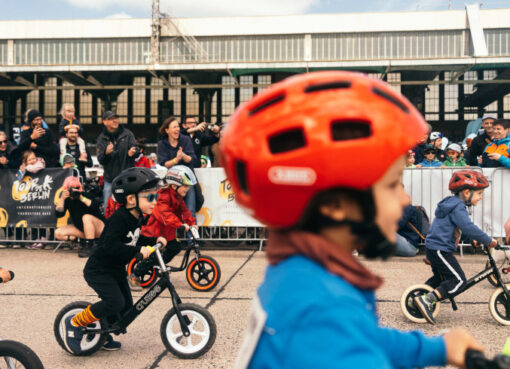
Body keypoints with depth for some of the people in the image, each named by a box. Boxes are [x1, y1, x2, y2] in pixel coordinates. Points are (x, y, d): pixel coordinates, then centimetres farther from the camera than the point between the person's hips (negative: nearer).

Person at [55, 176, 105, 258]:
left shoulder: (86, 195, -17)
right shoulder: (67, 199, -3)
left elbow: (95, 206, -35)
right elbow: (58, 214, -12)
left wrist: (81, 198, -40)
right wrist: (62, 198, -22)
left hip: (99, 228, -7)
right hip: (81, 228, 7)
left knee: (86, 217, -35)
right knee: (58, 233, -7)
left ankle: (89, 246, -25)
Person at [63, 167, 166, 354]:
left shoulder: (136, 218, 4)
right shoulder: (119, 219, -26)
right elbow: (110, 245, -35)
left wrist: (154, 240, 6)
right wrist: (138, 250, -39)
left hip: (116, 269, 9)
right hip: (98, 270, -9)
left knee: (127, 306, 9)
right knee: (115, 302, -22)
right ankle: (75, 323, -3)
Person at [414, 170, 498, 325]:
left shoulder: (455, 205, 16)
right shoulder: (457, 208, -18)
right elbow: (469, 228, -26)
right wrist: (488, 241, -18)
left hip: (434, 248, 11)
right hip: (440, 249, -11)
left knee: (440, 278, 26)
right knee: (459, 281, -10)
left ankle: (415, 298, 30)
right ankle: (426, 300, -16)